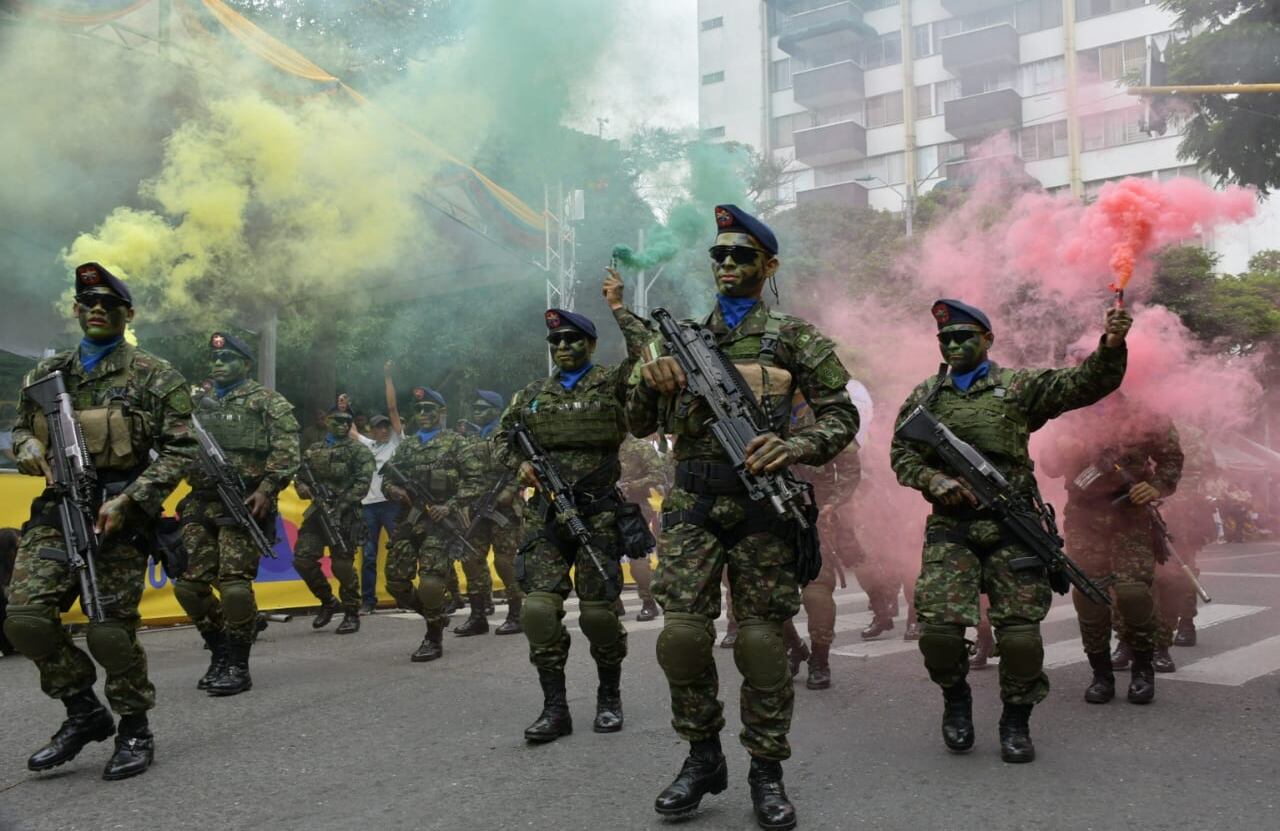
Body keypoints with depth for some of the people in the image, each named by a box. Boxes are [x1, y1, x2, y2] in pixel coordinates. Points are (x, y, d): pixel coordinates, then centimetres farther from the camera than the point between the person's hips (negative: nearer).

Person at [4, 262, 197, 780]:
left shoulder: (155, 377, -1)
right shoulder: (46, 375, 13)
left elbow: (179, 451, -5)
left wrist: (127, 500, -15)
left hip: (119, 515, -4)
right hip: (57, 510, 4)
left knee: (110, 630, -5)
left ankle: (134, 730, 17)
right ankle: (83, 712, 11)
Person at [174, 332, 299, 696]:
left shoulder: (266, 401, 1)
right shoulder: (199, 404, 20)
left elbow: (287, 448, -8)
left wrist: (267, 489, -17)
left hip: (242, 504, -6)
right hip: (200, 505, 6)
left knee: (234, 586, -12)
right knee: (189, 585, 3)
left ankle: (238, 666, 0)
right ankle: (220, 655, 19)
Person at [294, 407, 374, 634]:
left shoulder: (359, 450, 0)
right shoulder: (313, 450, 17)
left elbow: (362, 483, -9)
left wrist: (341, 506, -18)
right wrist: (302, 487, -4)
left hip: (344, 515, -5)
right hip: (316, 512, 5)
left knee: (342, 566, -4)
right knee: (303, 559, -2)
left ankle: (352, 614, 10)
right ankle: (328, 602, 19)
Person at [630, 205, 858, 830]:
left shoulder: (794, 337, 6)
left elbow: (842, 416, 2)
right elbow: (641, 425, 14)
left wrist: (793, 448, -17)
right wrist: (653, 383, -7)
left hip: (762, 503, -2)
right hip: (691, 503, 3)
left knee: (761, 639, -1)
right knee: (682, 633, -5)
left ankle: (767, 771, 13)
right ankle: (703, 757, 14)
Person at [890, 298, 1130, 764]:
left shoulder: (1020, 386, 8)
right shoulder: (925, 397, 14)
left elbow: (1085, 384, -1)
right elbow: (901, 454, 12)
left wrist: (1111, 347, -20)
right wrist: (934, 480, -8)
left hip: (1012, 527, -1)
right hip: (949, 528, 1)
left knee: (1020, 633, -5)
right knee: (938, 627, -11)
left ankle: (1016, 721, 17)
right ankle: (956, 699, 18)